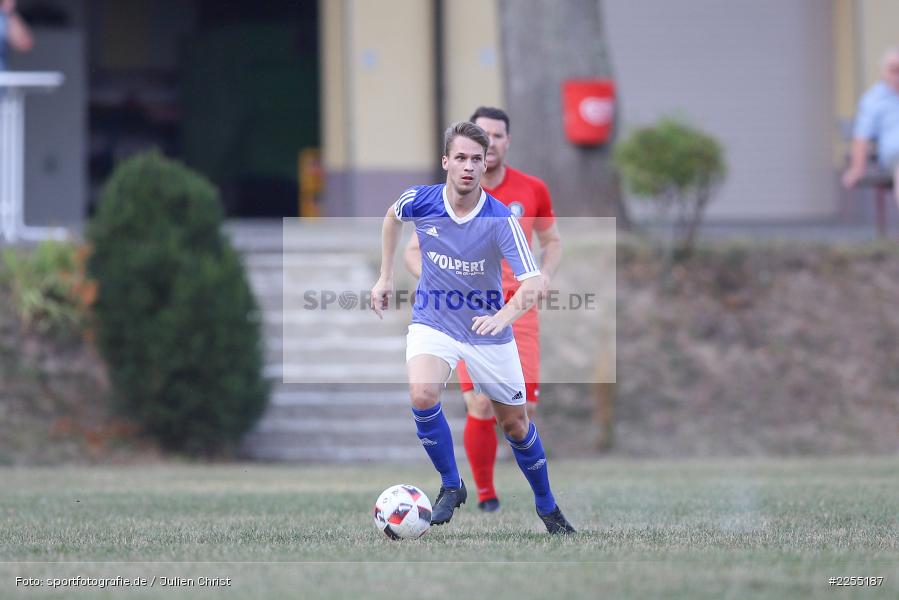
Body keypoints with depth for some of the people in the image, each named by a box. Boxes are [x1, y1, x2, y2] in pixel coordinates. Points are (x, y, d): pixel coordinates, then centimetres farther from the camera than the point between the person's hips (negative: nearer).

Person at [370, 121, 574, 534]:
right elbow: (392, 217, 12)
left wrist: (505, 314, -49)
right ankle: (451, 485, -6)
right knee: (422, 396, -28)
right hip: (432, 323, 1)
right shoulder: (419, 201, -14)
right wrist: (385, 277, 14)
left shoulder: (501, 219, -22)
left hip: (487, 329, -1)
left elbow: (532, 282, -30)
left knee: (514, 423, 9)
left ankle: (547, 506, 32)